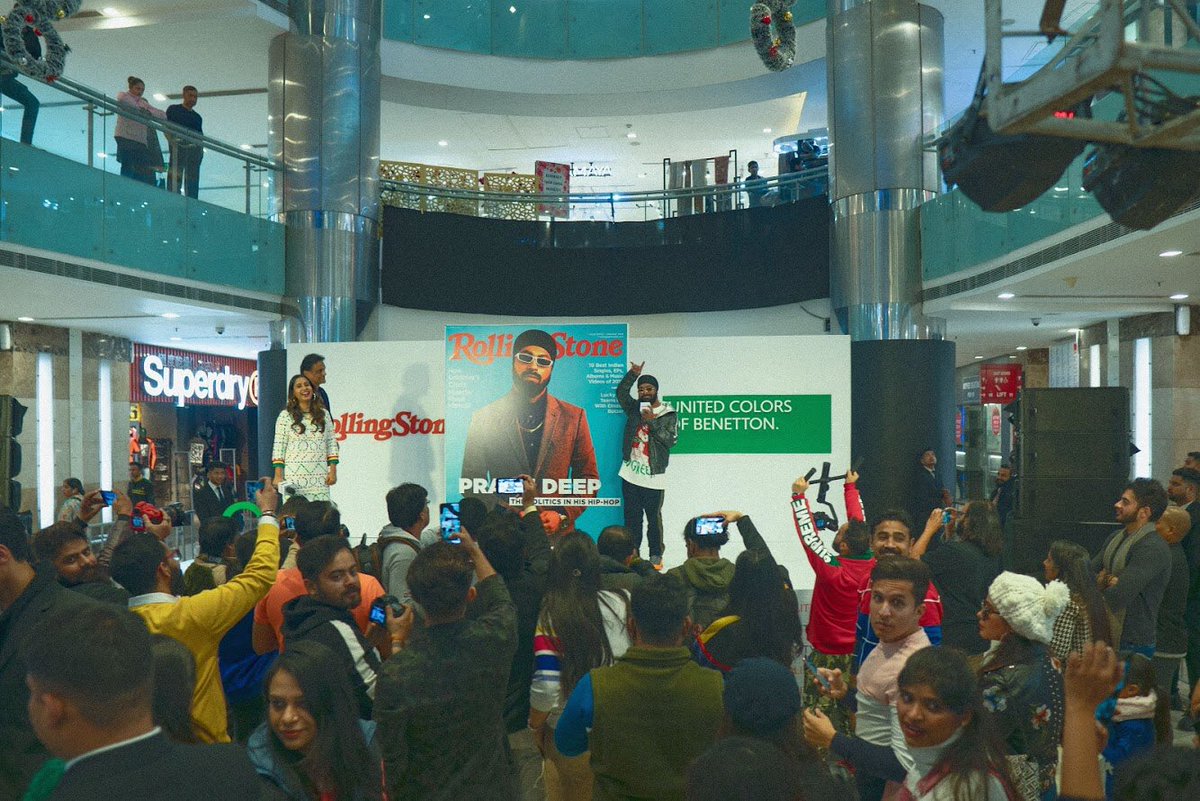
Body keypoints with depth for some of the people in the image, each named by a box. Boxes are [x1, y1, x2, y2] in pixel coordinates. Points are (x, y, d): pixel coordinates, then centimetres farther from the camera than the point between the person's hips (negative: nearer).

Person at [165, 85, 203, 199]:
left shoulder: (197, 117, 25)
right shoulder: (173, 109, 12)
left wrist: (201, 147, 4)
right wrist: (172, 140, -11)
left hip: (195, 148, 5)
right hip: (178, 145, -5)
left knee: (193, 179, -2)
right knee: (175, 176, -14)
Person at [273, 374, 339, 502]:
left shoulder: (324, 414, 12)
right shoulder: (285, 416, 3)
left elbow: (332, 443, 12)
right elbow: (279, 447, 0)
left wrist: (333, 470, 4)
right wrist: (278, 475, -5)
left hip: (319, 476, 2)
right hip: (294, 476, -2)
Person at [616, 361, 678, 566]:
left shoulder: (669, 415, 0)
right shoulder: (635, 408, 12)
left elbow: (671, 440, -10)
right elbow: (621, 392, 3)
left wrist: (652, 422, -16)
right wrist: (633, 374, -7)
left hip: (653, 476, -4)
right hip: (630, 474, 4)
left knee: (654, 518, 1)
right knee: (632, 518, 8)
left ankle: (656, 555, 10)